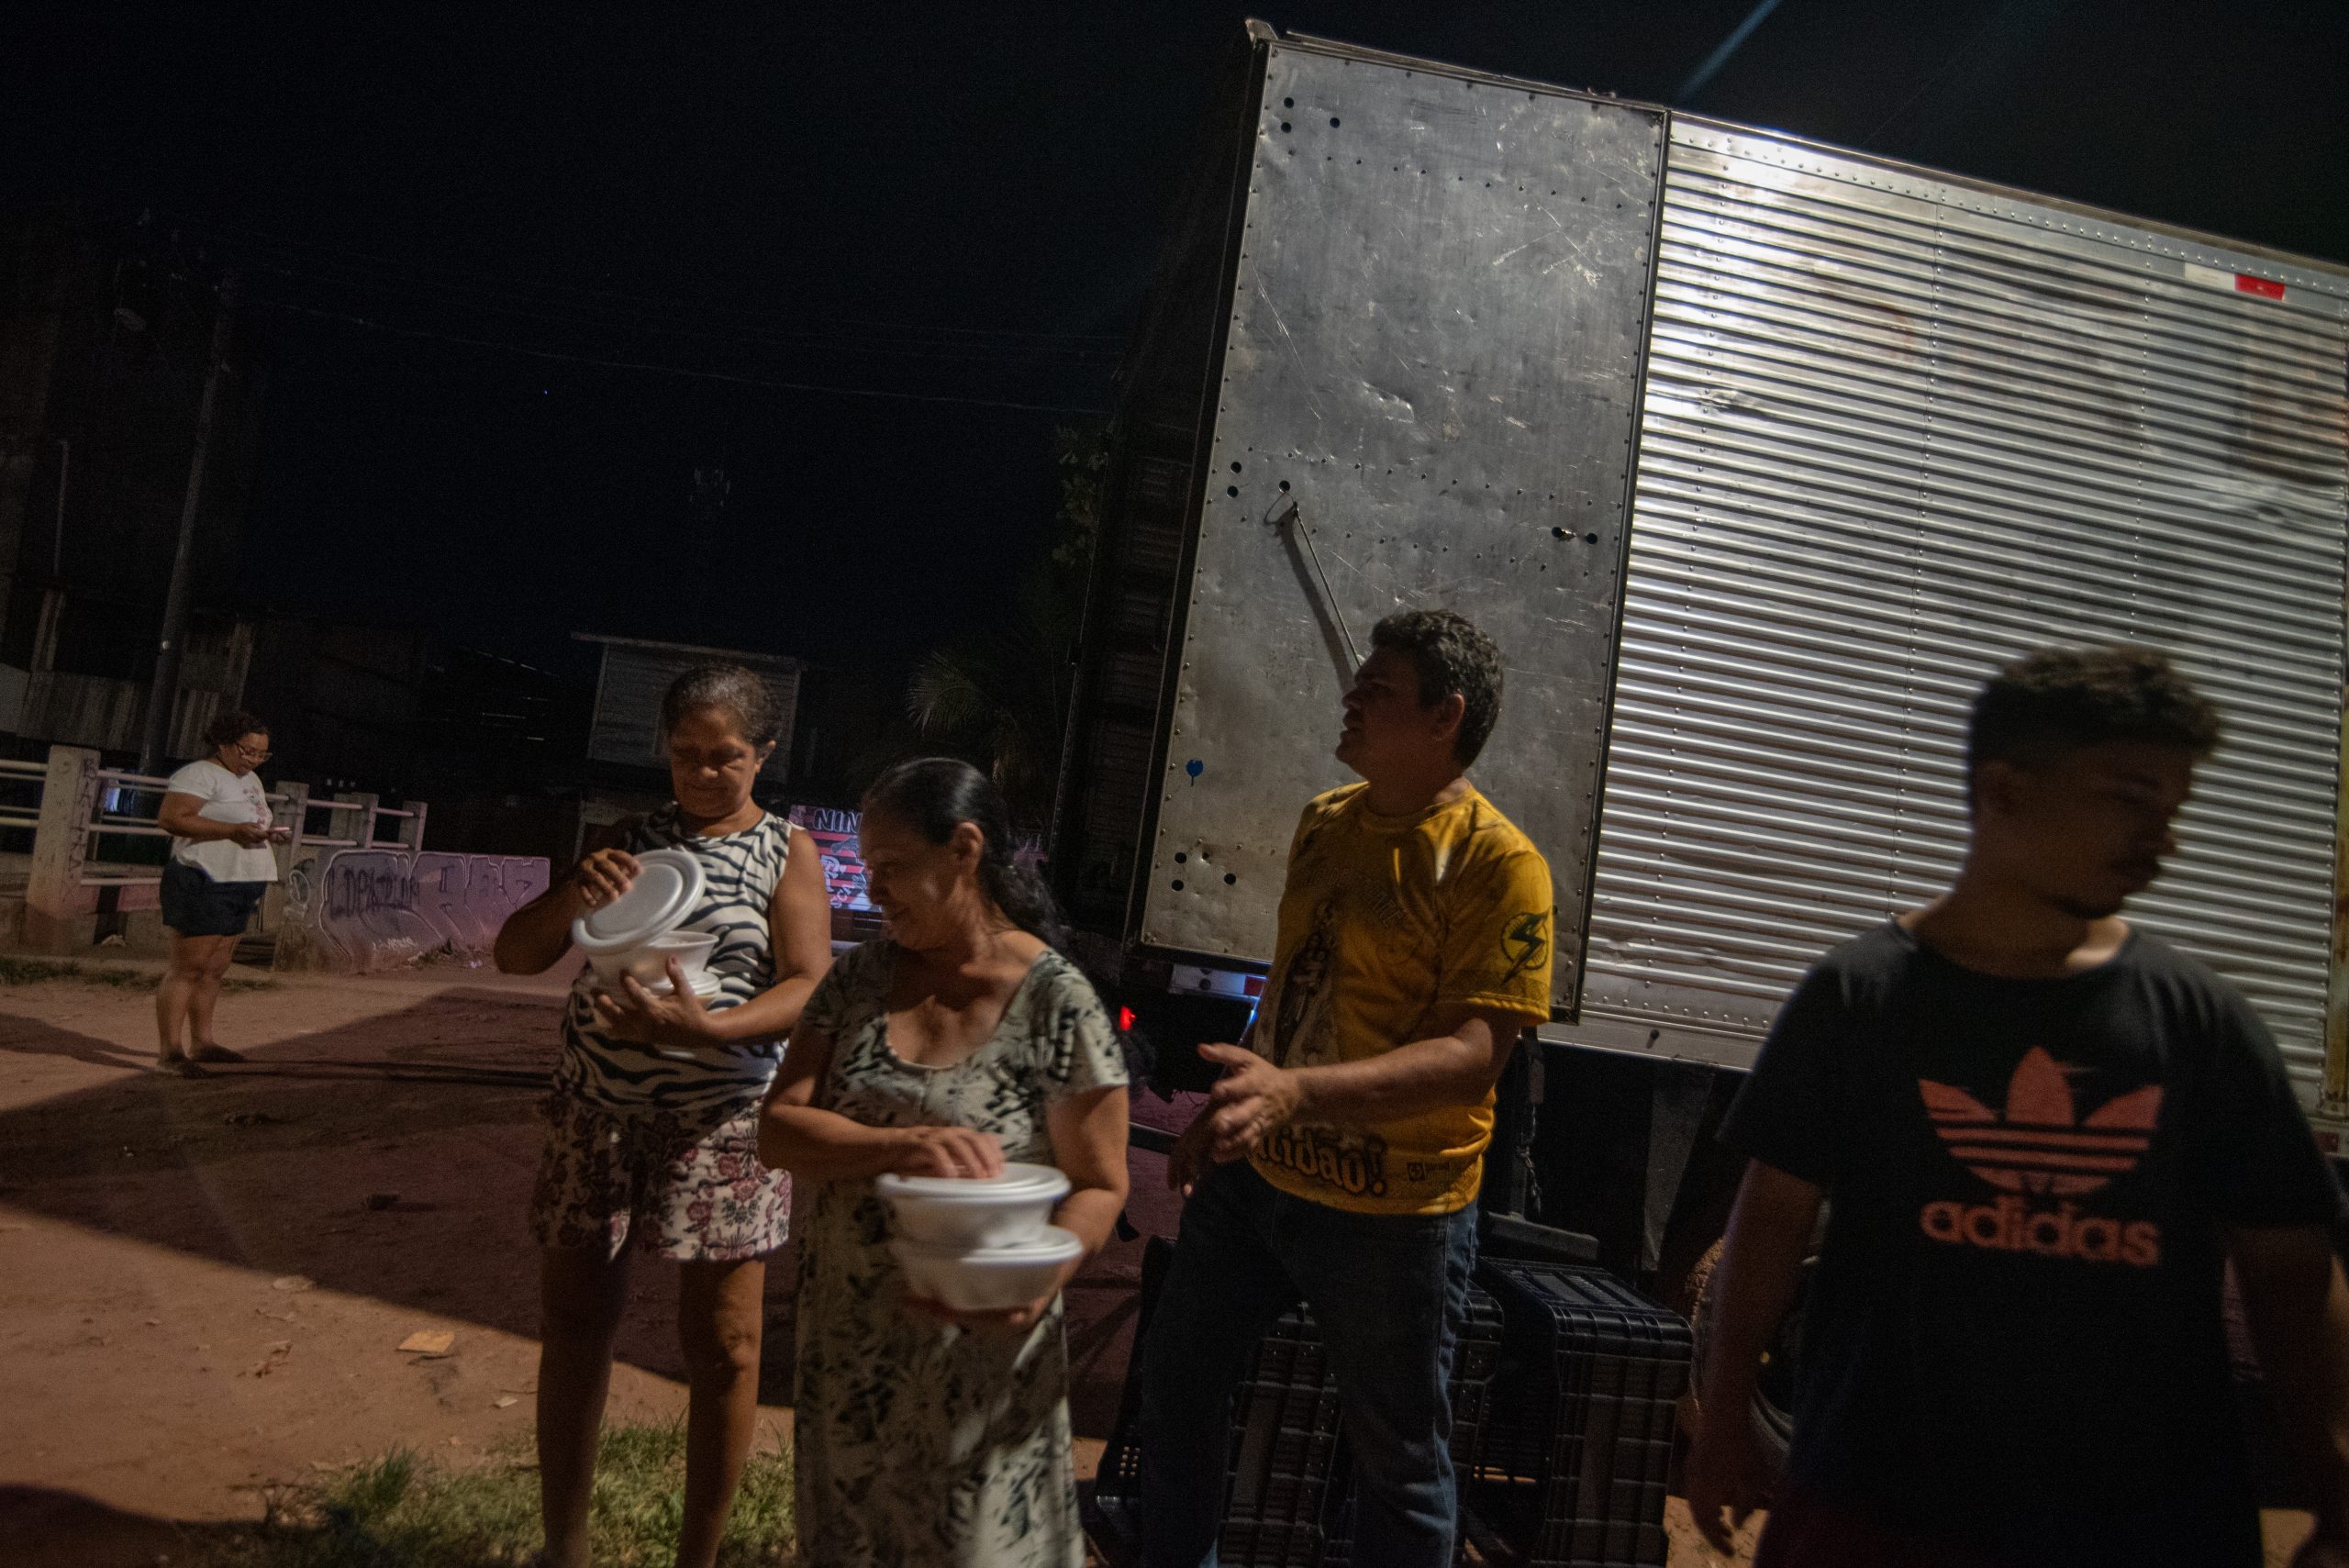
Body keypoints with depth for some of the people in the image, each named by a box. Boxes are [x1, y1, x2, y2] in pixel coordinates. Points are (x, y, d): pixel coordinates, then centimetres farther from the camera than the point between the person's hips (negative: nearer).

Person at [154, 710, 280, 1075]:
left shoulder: (251, 780, 20)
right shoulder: (199, 774, -9)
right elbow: (170, 818, -20)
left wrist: (262, 833, 12)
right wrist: (232, 830, -24)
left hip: (239, 886, 9)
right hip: (204, 884, -9)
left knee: (213, 970, 14)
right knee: (188, 968, -8)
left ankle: (201, 1042, 21)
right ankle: (169, 1051, -6)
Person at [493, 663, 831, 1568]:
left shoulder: (785, 852, -1)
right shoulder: (627, 839, 8)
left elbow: (810, 987, -13)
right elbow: (515, 956, 6)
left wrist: (705, 1028, -31)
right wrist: (572, 893, -16)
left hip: (719, 1124, -3)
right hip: (596, 1111, 3)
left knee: (721, 1346, 4)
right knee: (574, 1325, 10)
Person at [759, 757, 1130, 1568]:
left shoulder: (1058, 1004, -16)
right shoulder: (861, 976, -3)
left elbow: (1099, 1186, -10)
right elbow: (777, 1129, -9)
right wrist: (906, 1145, -27)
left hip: (974, 1359, -4)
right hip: (846, 1342, 4)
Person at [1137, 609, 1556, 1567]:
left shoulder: (1498, 864, -18)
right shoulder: (1325, 821, 4)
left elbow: (1473, 1054, -24)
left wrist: (1297, 1093, -36)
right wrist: (1227, 1107, 18)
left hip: (1391, 1211, -7)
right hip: (1254, 1175, 7)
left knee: (1399, 1457, 12)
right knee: (1174, 1386, 20)